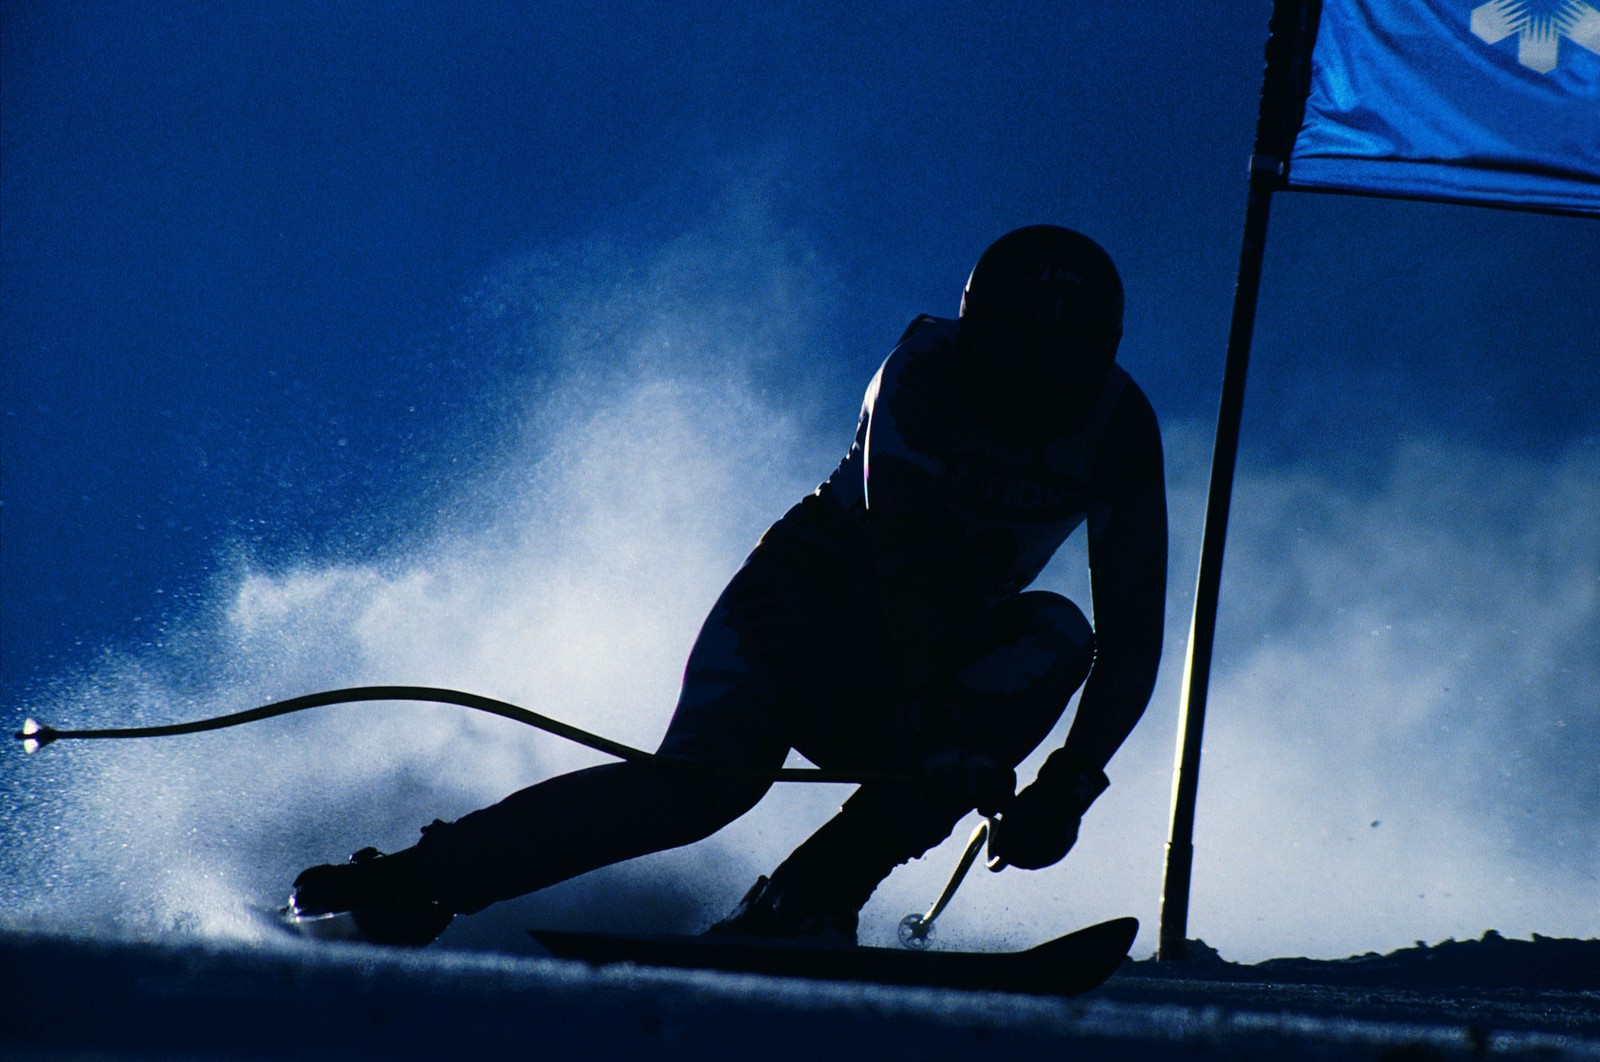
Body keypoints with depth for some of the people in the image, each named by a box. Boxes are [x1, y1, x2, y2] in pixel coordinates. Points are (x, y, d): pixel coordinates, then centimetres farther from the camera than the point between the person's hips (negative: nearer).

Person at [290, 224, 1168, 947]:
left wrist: (1072, 781, -29)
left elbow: (1133, 639, -14)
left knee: (1058, 634, -28)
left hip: (943, 649, 4)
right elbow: (907, 558, -32)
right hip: (817, 591, -4)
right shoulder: (927, 374, -21)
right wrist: (937, 727, -43)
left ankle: (807, 900, -30)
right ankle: (411, 884, -26)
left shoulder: (1118, 426, -13)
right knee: (711, 774, -31)